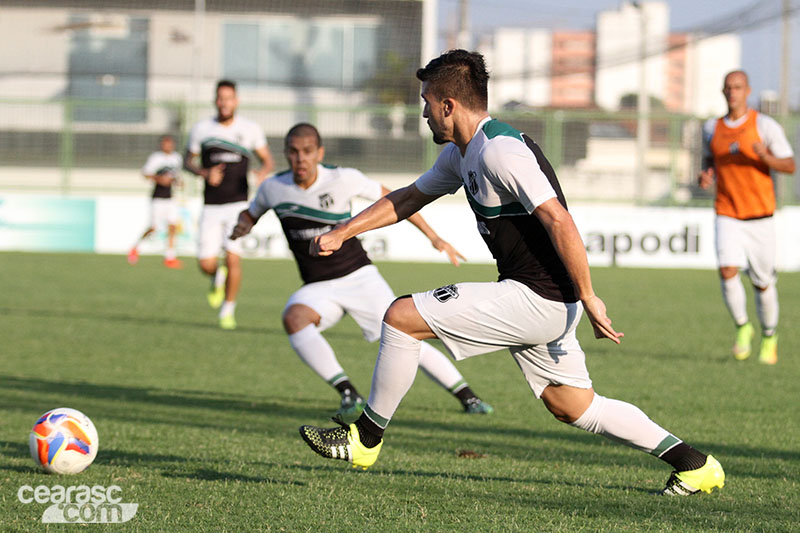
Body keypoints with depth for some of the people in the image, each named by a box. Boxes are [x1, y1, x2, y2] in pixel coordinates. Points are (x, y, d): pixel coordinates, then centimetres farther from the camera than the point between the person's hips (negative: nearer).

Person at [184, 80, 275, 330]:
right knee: (206, 264, -5)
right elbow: (188, 161, 11)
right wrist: (205, 173, -10)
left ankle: (228, 310, 6)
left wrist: (262, 173, -13)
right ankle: (218, 278, 33)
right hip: (211, 207, 1)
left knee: (233, 259, -13)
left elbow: (268, 160, 11)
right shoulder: (201, 129, 2)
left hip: (238, 205, -1)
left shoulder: (251, 129, 1)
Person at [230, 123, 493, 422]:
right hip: (318, 288, 2)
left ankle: (467, 397, 4)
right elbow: (250, 214, 16)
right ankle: (348, 394, -30)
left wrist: (434, 237, -1)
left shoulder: (343, 179, -13)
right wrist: (242, 226, -9)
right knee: (293, 318, -32)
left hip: (359, 277, -2)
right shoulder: (273, 189, -5)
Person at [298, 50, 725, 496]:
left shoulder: (500, 150, -19)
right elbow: (409, 198, 27)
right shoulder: (461, 153, 13)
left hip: (539, 299, -10)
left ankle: (366, 439, 6)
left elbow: (559, 221, -24)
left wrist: (588, 298, -24)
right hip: (543, 302, 10)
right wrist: (341, 233, 24)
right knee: (572, 406, 16)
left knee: (401, 317, -8)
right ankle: (694, 464, 18)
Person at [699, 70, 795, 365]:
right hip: (726, 215, 2)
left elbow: (790, 165, -4)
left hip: (759, 216, -2)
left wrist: (765, 157, -24)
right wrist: (705, 176, 0)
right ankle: (742, 328, 3)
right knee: (728, 271, -19)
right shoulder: (712, 129, 7)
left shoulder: (765, 126, -4)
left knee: (762, 282, 5)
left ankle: (769, 337, 27)